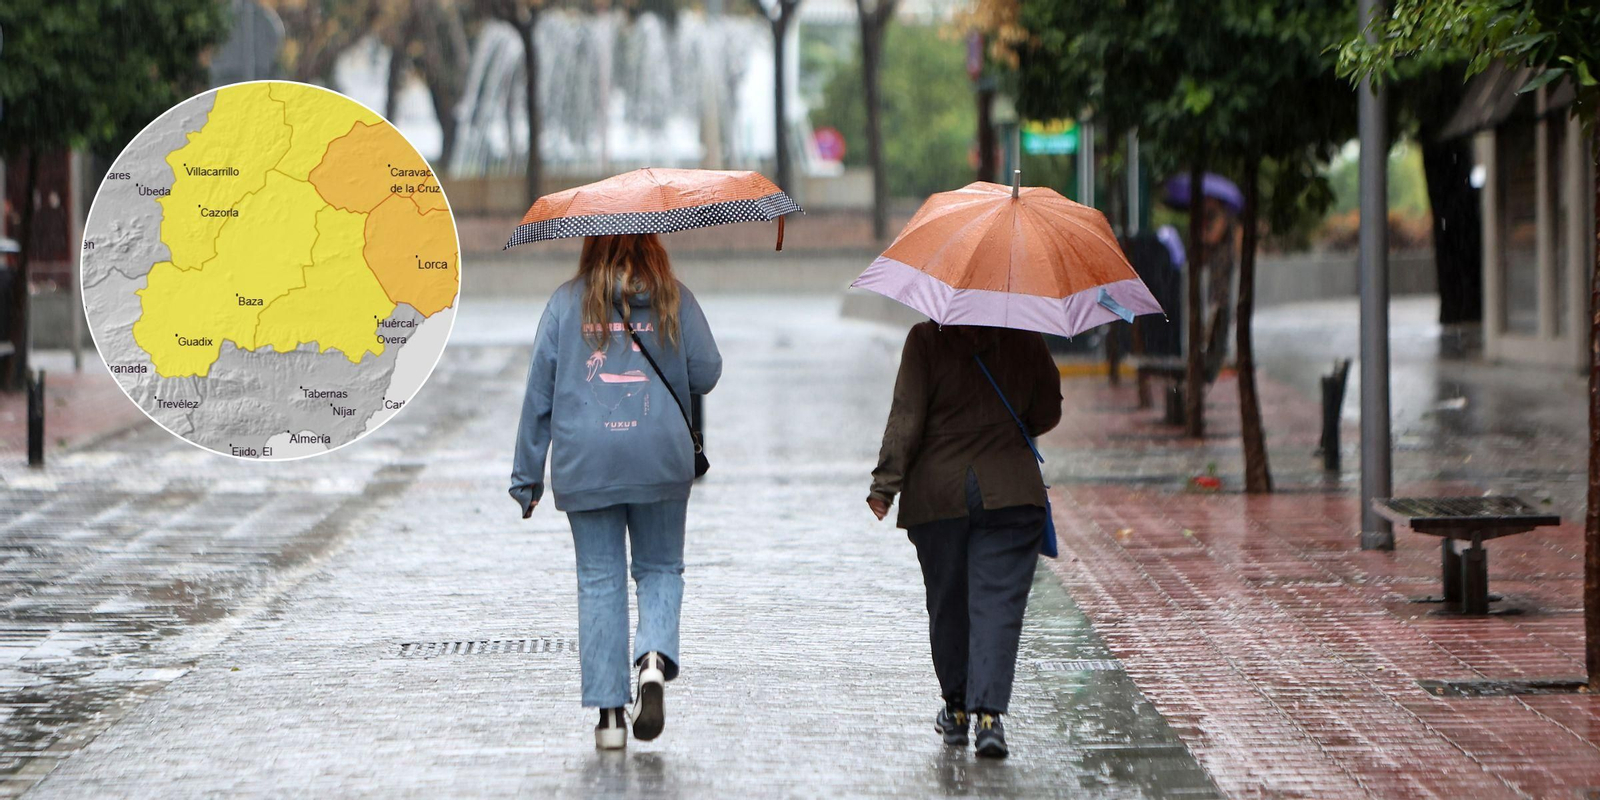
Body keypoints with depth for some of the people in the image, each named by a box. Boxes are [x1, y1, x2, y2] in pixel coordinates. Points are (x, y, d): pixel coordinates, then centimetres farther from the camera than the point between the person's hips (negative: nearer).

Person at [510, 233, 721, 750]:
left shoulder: (566, 302, 3)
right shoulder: (674, 300, 2)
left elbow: (538, 391, 2)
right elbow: (706, 375, 1)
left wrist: (527, 474, 8)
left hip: (584, 466, 0)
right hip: (660, 459, 0)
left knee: (599, 580, 6)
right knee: (660, 569, 14)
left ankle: (609, 712, 2)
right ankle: (655, 659, -14)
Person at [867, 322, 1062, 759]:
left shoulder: (926, 339, -4)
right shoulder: (1025, 340, 2)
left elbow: (905, 417, -9)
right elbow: (1047, 413, 10)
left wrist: (886, 483, -8)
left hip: (938, 492, 0)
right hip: (1011, 490, 0)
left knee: (947, 603, 14)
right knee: (998, 603, -3)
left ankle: (957, 708, 25)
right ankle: (988, 712, -18)